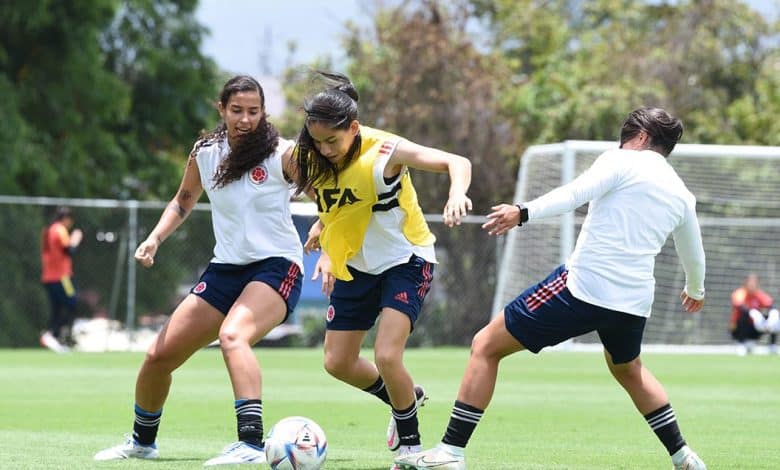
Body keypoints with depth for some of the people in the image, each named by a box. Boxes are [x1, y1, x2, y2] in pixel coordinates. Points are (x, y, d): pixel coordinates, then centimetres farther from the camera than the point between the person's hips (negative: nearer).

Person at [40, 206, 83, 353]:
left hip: (47, 277, 9)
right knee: (71, 306, -6)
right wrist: (75, 241, 3)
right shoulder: (61, 230, -9)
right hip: (61, 275, -9)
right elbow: (69, 251, -15)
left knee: (56, 308, 11)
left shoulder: (47, 231, 17)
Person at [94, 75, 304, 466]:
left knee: (232, 335, -36)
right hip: (225, 268, 6)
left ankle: (251, 444, -44)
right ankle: (142, 441, 30)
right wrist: (155, 238, 6)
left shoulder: (281, 154, -11)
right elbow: (183, 202, 21)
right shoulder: (204, 154, 4)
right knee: (158, 356, 4)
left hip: (276, 266, -6)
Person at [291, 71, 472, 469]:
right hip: (356, 266, 6)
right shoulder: (315, 159, -10)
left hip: (406, 261, -6)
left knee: (387, 356, -20)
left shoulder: (385, 151, -26)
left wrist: (457, 193, -48)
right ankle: (406, 398, 36)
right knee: (338, 363, 8)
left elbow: (457, 162, -29)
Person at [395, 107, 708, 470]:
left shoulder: (621, 161, 0)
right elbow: (694, 256, 33)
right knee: (628, 369, 38)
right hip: (635, 303, 6)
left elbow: (577, 192, -19)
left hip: (583, 286, -6)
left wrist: (524, 212, -29)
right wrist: (695, 290, 54)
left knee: (485, 346, 2)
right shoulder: (682, 196, 18)